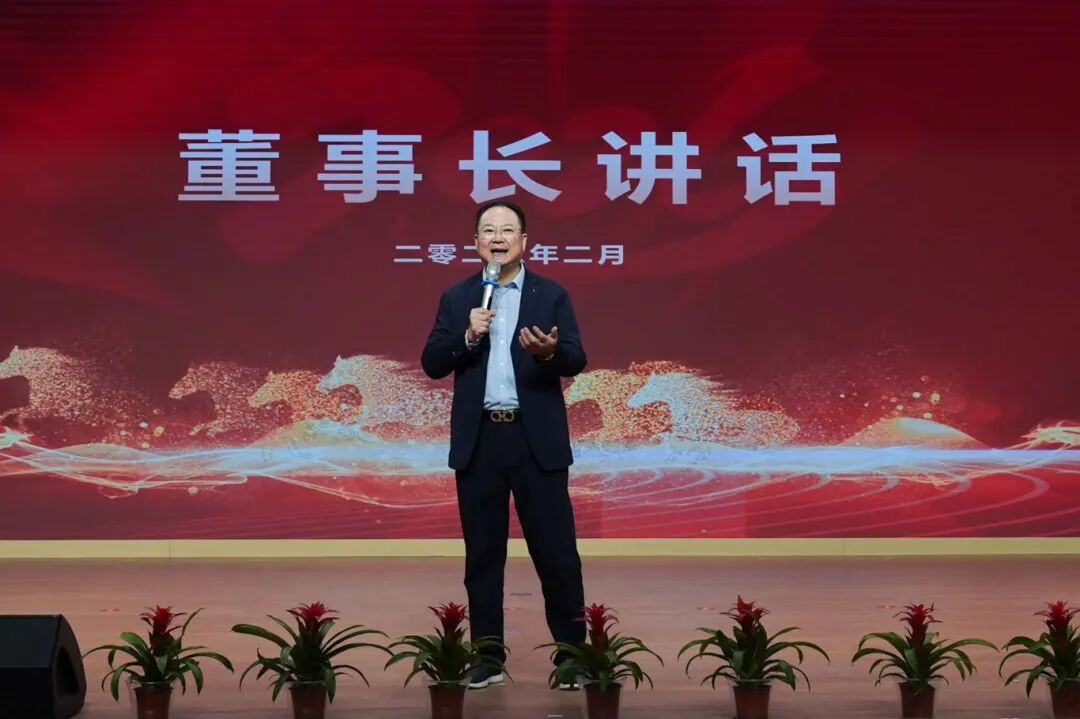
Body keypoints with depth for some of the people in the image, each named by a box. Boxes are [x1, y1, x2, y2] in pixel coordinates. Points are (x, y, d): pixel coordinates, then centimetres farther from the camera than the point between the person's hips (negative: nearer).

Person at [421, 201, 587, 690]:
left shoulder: (551, 295, 3)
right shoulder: (456, 298, 8)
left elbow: (577, 361, -6)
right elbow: (432, 364, 2)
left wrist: (550, 351, -28)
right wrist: (467, 337, -14)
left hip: (537, 440, -2)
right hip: (479, 440, 2)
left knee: (556, 551, -1)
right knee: (483, 553, 6)